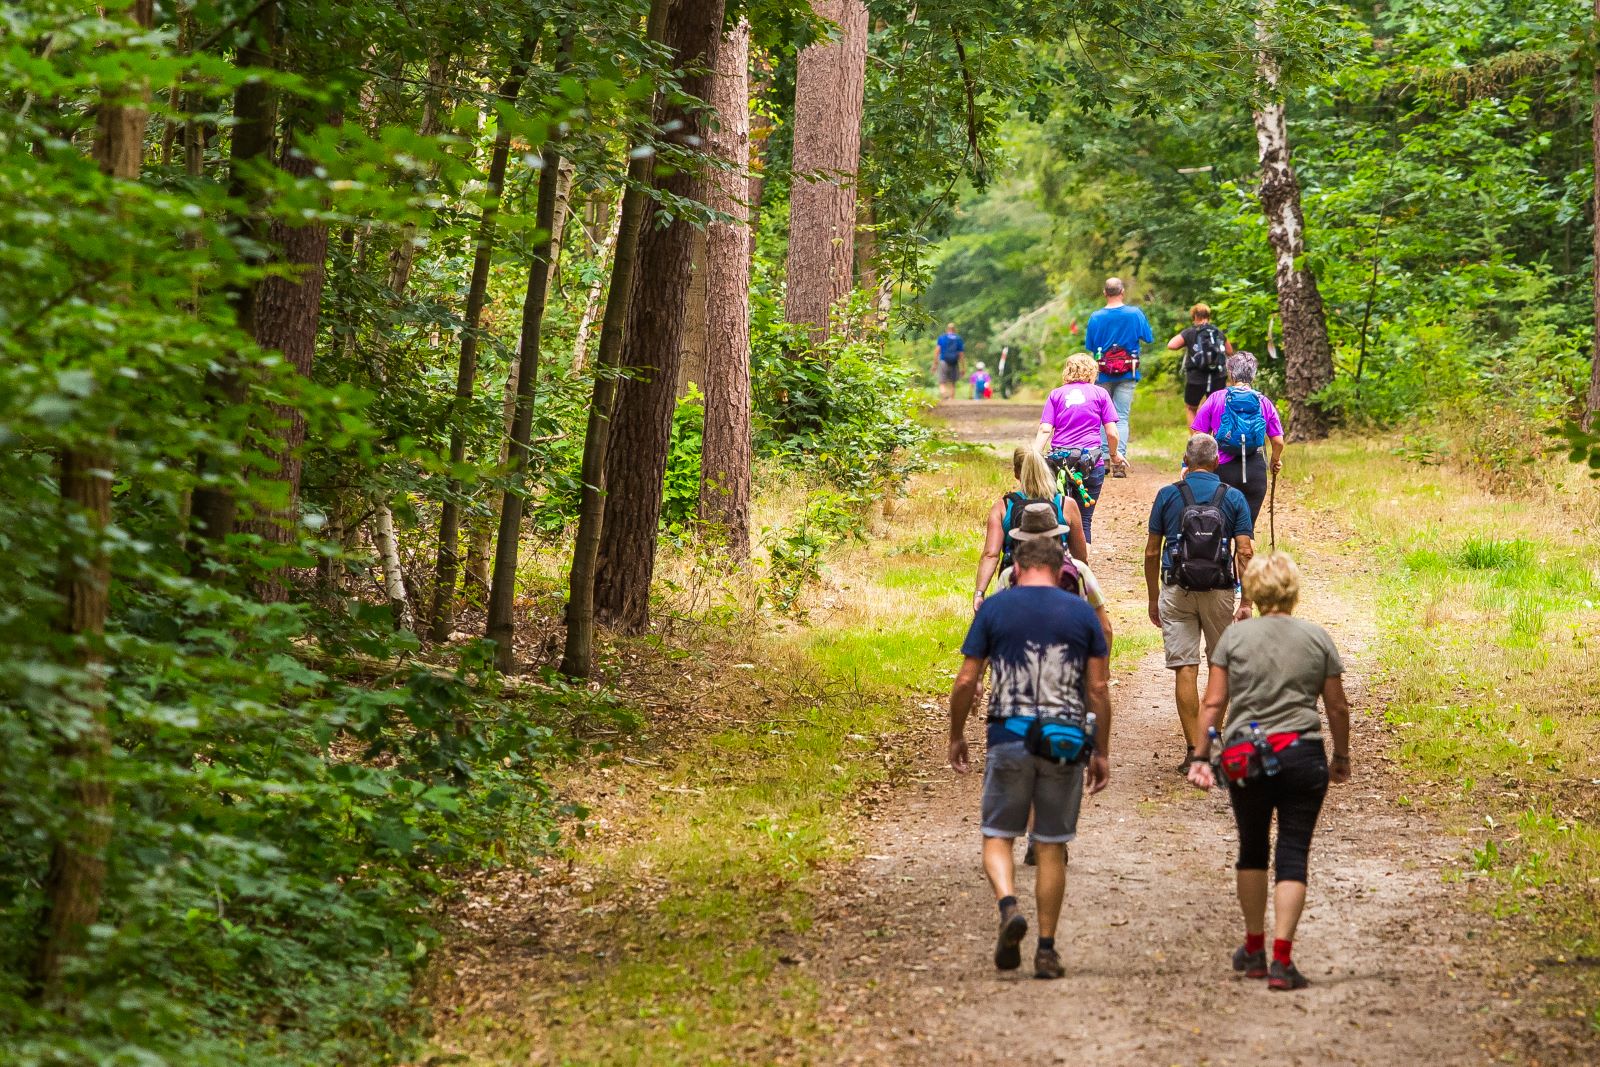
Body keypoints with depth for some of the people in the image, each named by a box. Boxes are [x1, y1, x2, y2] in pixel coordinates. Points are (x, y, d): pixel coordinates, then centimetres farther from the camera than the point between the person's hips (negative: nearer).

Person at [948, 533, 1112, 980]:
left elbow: (966, 680, 0)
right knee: (1052, 846, 9)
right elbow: (1099, 688, 4)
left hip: (1010, 737, -1)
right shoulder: (1081, 612, 5)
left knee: (998, 835, 10)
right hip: (1066, 740, 1)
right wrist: (1101, 753, 11)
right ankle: (1047, 949, 10)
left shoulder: (995, 608, 2)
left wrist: (956, 736, 13)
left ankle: (1008, 907, -18)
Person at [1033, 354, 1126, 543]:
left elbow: (1045, 430, -4)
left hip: (1059, 461, 1)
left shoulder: (1056, 395, 8)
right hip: (1091, 462, -1)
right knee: (1084, 519, 4)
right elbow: (1112, 433, 2)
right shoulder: (1100, 394, 5)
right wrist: (1114, 455, 20)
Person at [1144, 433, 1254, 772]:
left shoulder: (1167, 495, 1)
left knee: (1185, 668, -3)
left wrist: (1153, 599, 13)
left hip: (1176, 592, -1)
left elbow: (1151, 552, 3)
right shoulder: (1233, 498, 1)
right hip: (1219, 592, 1)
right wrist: (1246, 602, -2)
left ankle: (1194, 749, -8)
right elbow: (1244, 552, -5)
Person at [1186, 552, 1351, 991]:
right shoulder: (1317, 638, 2)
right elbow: (1337, 708, 7)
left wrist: (1201, 756, 6)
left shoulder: (1235, 636, 1)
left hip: (1245, 758, 1)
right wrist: (1342, 757, 20)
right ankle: (1282, 960, -9)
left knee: (1252, 850, 18)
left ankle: (1254, 949, 26)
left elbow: (1213, 702, -1)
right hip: (1301, 756, -1)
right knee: (1292, 856, 0)